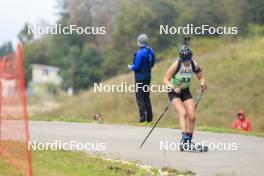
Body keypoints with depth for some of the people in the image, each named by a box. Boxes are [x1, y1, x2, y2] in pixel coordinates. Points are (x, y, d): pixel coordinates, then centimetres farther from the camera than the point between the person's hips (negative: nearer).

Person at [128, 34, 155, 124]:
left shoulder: (140, 52, -20)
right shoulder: (151, 51, 5)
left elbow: (136, 67, -19)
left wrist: (131, 67, 0)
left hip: (140, 77, -8)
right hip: (148, 75, 8)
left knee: (140, 97, -2)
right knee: (146, 97, 15)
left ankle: (143, 119, -5)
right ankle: (149, 119, 17)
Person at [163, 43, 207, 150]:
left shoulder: (194, 65, -10)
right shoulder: (176, 64, -21)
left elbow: (200, 77, 5)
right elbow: (166, 80, -19)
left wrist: (202, 83, -17)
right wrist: (174, 88, -35)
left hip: (186, 92, 4)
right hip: (174, 92, -4)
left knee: (192, 116, -5)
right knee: (183, 113, -24)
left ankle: (189, 140, 11)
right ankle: (184, 138, -32)